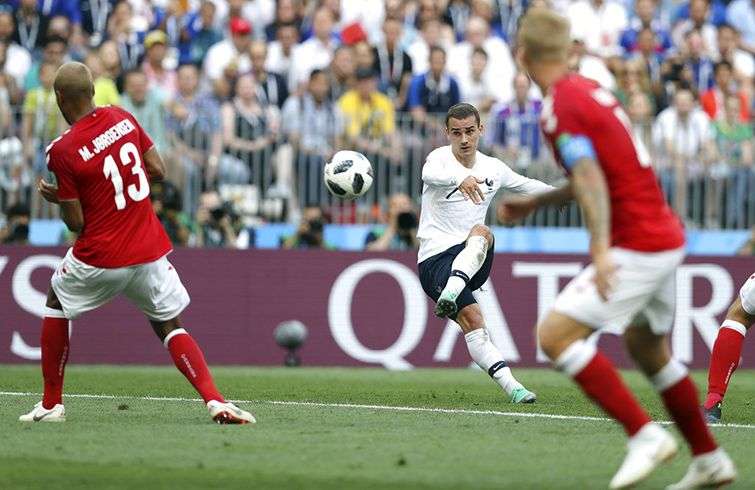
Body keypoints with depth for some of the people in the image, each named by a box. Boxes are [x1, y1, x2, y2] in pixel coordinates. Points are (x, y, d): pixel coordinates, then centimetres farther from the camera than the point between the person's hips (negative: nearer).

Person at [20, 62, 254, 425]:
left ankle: (51, 405, 24)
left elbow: (76, 223, -10)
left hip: (100, 257, -4)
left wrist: (56, 197, 9)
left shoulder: (63, 151, -14)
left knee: (57, 303, 22)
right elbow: (157, 171, 7)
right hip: (150, 252, 4)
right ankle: (215, 400, -11)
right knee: (170, 326, 11)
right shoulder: (122, 118, 1)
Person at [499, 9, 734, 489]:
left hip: (637, 246, -9)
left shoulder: (561, 106, -14)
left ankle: (645, 435, -16)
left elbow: (592, 178, -26)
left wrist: (601, 249, -34)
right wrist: (536, 201, 30)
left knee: (556, 334, -13)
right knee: (648, 350, 24)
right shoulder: (590, 90, 13)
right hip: (665, 238, 9)